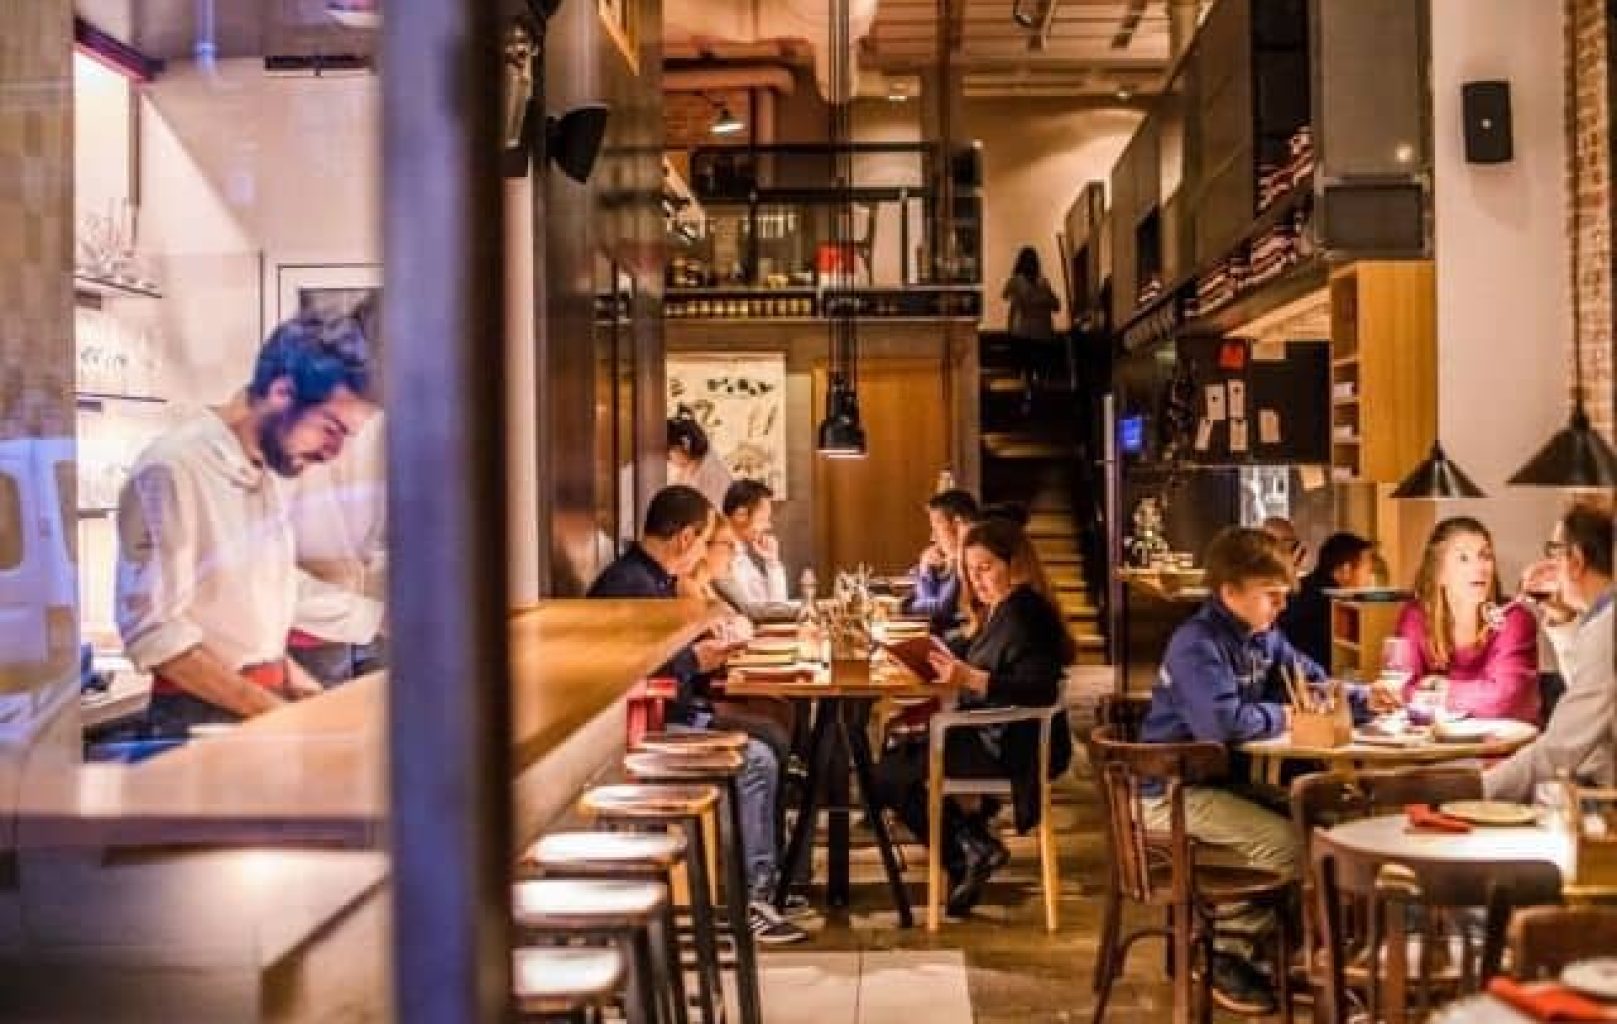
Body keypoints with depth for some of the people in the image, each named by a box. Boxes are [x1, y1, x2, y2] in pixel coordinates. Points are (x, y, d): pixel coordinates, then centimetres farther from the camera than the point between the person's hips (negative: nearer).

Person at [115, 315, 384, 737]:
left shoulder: (265, 468, 9)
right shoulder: (173, 469, -16)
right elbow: (154, 632, -18)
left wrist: (394, 620, 12)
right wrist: (271, 709, -18)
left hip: (266, 702, 7)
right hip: (201, 719, -7)